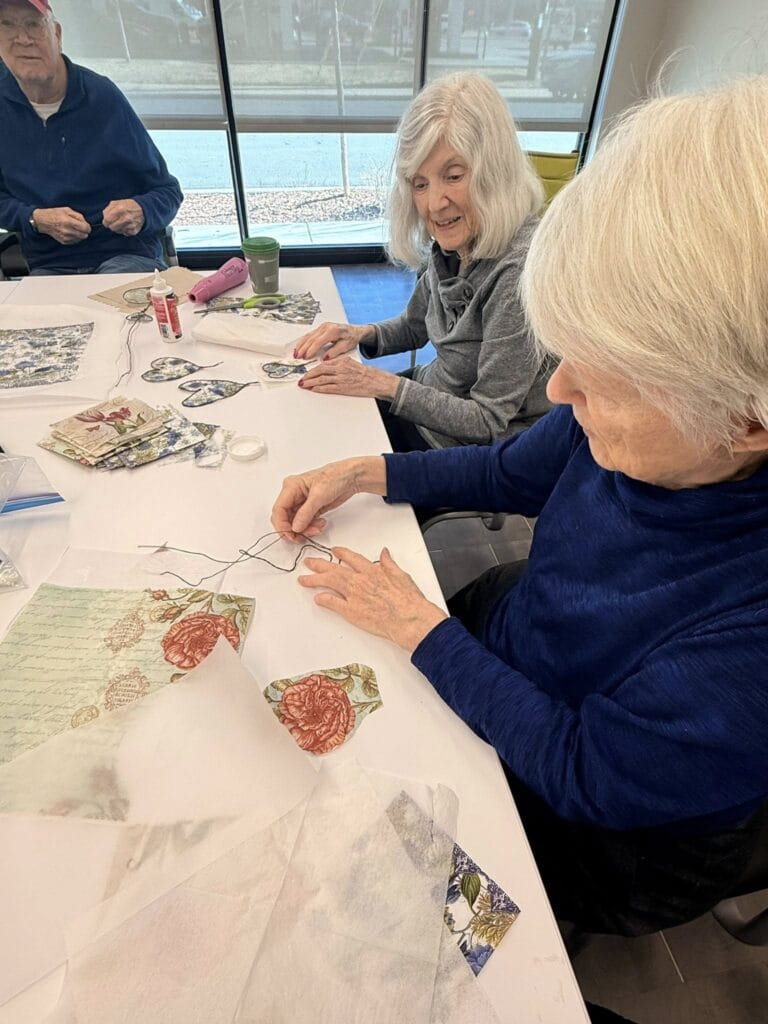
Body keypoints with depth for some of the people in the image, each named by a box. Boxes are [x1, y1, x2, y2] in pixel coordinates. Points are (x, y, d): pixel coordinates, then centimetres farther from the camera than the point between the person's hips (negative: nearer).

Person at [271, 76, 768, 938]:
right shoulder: (638, 420, -20)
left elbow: (582, 772, -26)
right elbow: (510, 473, -2)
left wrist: (421, 630, -23)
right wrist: (360, 473, -11)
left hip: (608, 828, -4)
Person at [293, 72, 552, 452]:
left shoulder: (521, 267, -29)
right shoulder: (455, 242, -5)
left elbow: (488, 422, -25)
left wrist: (385, 384, -25)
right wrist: (360, 334, -7)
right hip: (431, 400, 7)